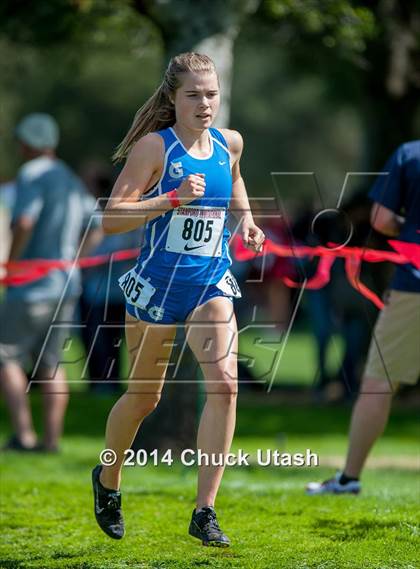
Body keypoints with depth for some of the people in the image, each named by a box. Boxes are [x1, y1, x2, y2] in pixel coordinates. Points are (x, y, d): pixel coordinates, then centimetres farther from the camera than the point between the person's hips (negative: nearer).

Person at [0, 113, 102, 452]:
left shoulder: (32, 176, -12)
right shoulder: (71, 180, 14)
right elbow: (96, 230, 21)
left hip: (33, 287, -8)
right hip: (67, 285, 8)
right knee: (49, 363, 11)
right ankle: (52, 438, 7)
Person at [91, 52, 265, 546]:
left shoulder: (228, 143, 3)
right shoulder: (154, 147, -13)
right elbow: (111, 217, -19)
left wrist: (246, 218, 12)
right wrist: (174, 198, -28)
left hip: (211, 284, 3)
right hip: (158, 283, -3)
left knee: (224, 384, -17)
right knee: (143, 398, 11)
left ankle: (204, 512, -13)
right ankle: (107, 481, 41)